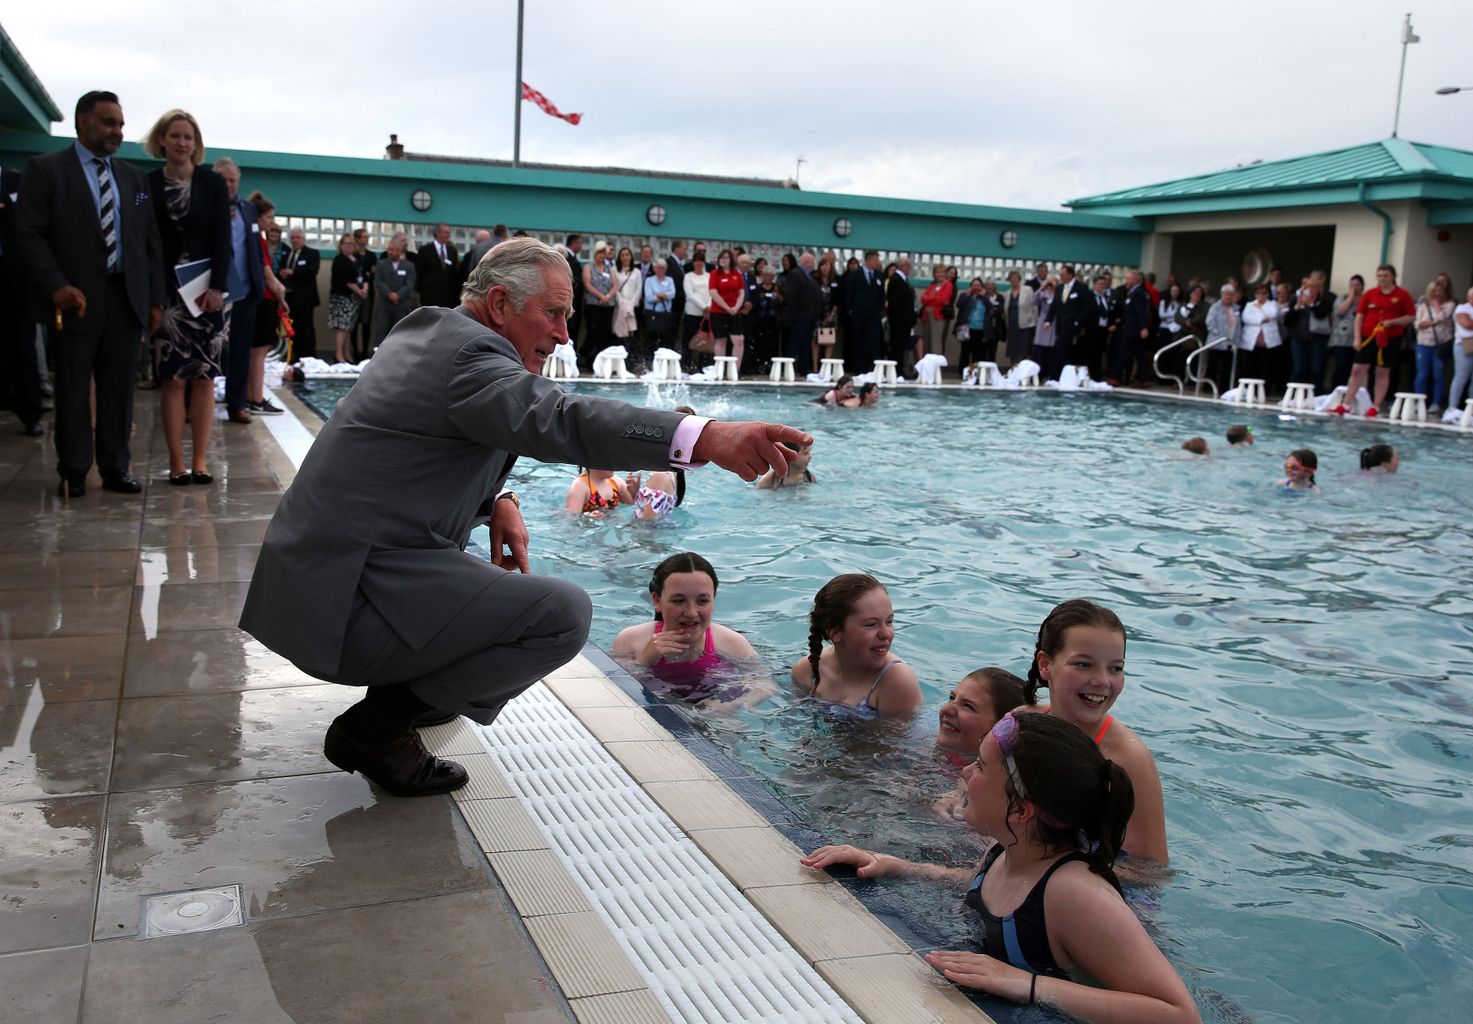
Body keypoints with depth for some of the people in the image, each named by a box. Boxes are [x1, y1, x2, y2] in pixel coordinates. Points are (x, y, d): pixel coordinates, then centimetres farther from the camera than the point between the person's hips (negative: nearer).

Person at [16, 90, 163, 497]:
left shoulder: (134, 178, 15)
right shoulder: (46, 169, 2)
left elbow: (150, 241, 14)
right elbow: (29, 233, -5)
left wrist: (155, 298, 6)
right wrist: (55, 286, -17)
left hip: (126, 297, 4)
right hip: (76, 297, -4)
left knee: (119, 388, 6)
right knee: (73, 389, 3)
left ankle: (115, 469, 14)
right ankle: (73, 473, 11)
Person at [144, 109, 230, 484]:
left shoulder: (213, 183, 4)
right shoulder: (147, 183, 3)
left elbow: (222, 239, 0)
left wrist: (217, 287, -12)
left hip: (208, 291, 1)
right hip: (166, 292, -1)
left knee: (204, 377, 0)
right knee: (174, 377, -4)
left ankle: (199, 461, 5)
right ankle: (177, 462, 0)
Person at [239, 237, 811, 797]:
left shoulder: (428, 331, 17)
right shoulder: (469, 348, -14)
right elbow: (557, 419, -33)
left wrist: (496, 503, 7)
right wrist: (704, 438, -45)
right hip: (348, 600, -10)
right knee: (564, 615, -18)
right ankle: (375, 728, -8)